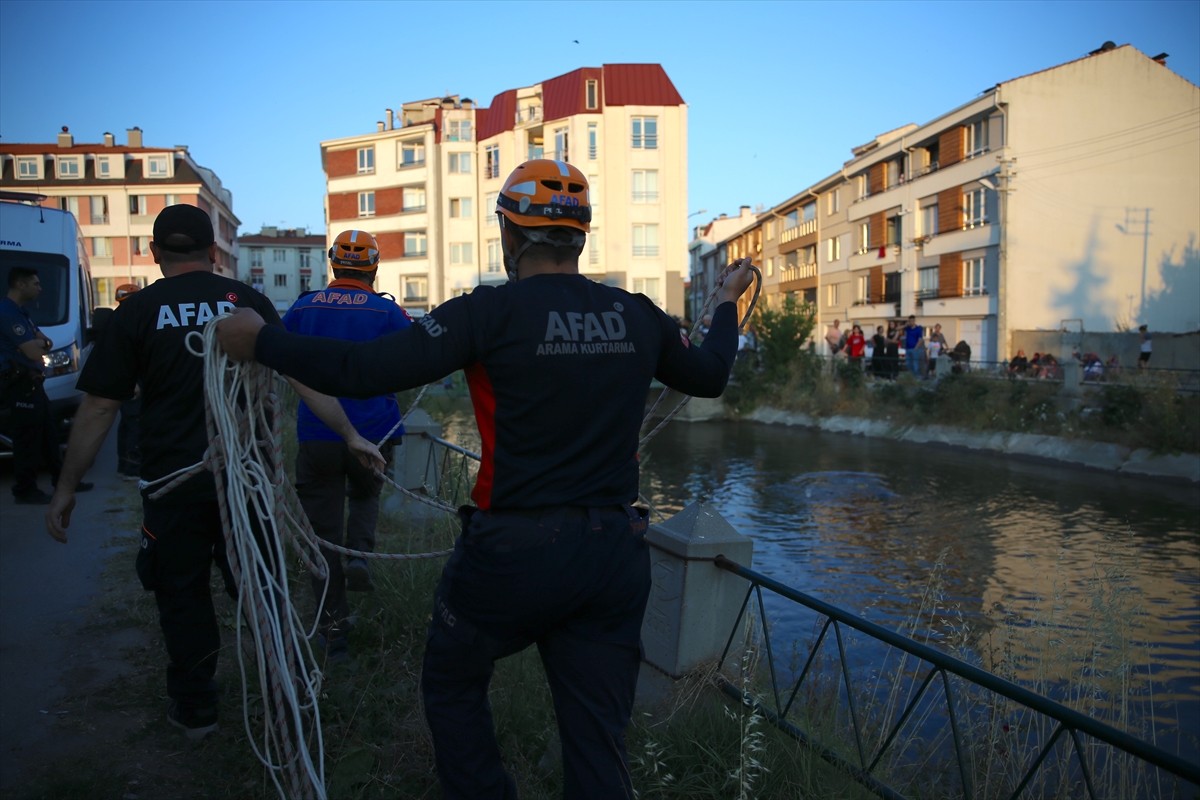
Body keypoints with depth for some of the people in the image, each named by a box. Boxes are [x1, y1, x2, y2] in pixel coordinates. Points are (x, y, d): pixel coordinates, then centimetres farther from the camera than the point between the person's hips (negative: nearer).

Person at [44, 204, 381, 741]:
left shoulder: (136, 312, -4)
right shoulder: (247, 301, -1)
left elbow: (99, 407, -5)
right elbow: (303, 377, -3)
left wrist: (66, 488, 3)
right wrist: (351, 435, 4)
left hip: (173, 480, -1)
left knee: (182, 594, 15)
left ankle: (194, 710, 27)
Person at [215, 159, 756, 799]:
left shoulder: (495, 310, -13)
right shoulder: (637, 315, 2)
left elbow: (365, 371, -17)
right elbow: (710, 375, 19)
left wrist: (259, 340, -2)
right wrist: (726, 303, 37)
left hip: (512, 554, -4)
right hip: (617, 555, 4)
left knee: (453, 685, 24)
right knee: (597, 737, 15)